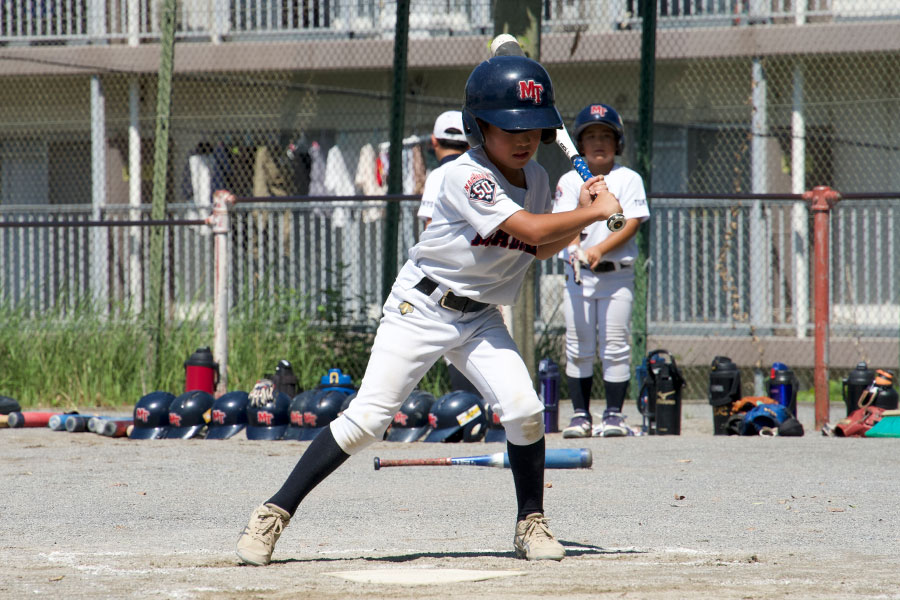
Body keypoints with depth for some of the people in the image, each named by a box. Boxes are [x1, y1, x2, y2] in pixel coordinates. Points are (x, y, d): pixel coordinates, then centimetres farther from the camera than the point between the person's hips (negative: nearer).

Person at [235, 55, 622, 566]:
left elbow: (542, 249, 15)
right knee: (367, 418, -12)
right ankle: (276, 512, -4)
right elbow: (530, 229, -31)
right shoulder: (467, 176, -23)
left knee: (524, 410, -13)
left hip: (481, 318, 6)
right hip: (421, 309, -6)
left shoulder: (536, 178, 2)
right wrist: (593, 213, -21)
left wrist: (581, 214, -1)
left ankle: (531, 524, 5)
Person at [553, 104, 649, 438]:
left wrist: (600, 249, -20)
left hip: (617, 274, -2)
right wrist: (576, 248, -24)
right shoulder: (570, 181, 7)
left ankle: (614, 414, 4)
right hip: (578, 274, 2)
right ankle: (580, 415, 8)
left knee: (616, 347, -3)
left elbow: (632, 223, -7)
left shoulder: (628, 179, 2)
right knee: (578, 348, 2)